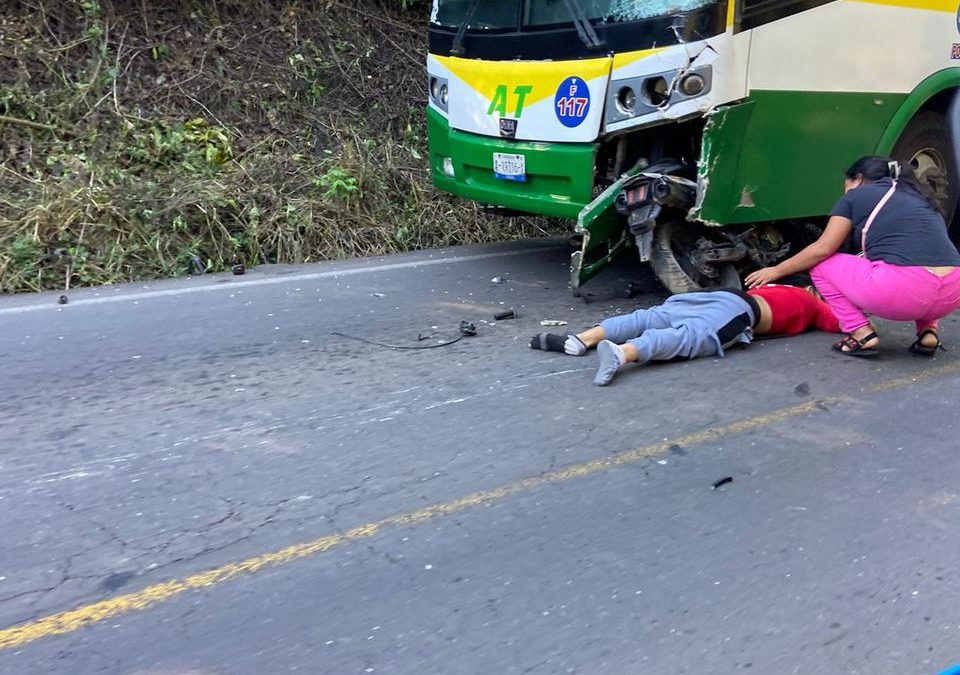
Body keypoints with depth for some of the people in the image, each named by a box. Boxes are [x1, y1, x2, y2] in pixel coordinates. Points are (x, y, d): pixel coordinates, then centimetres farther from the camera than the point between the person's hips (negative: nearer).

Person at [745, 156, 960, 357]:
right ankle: (927, 332, 17)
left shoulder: (857, 195, 13)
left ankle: (862, 334, 3)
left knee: (821, 264, 16)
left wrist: (776, 271, 19)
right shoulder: (918, 196, 29)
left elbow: (822, 249, 8)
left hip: (901, 291, -6)